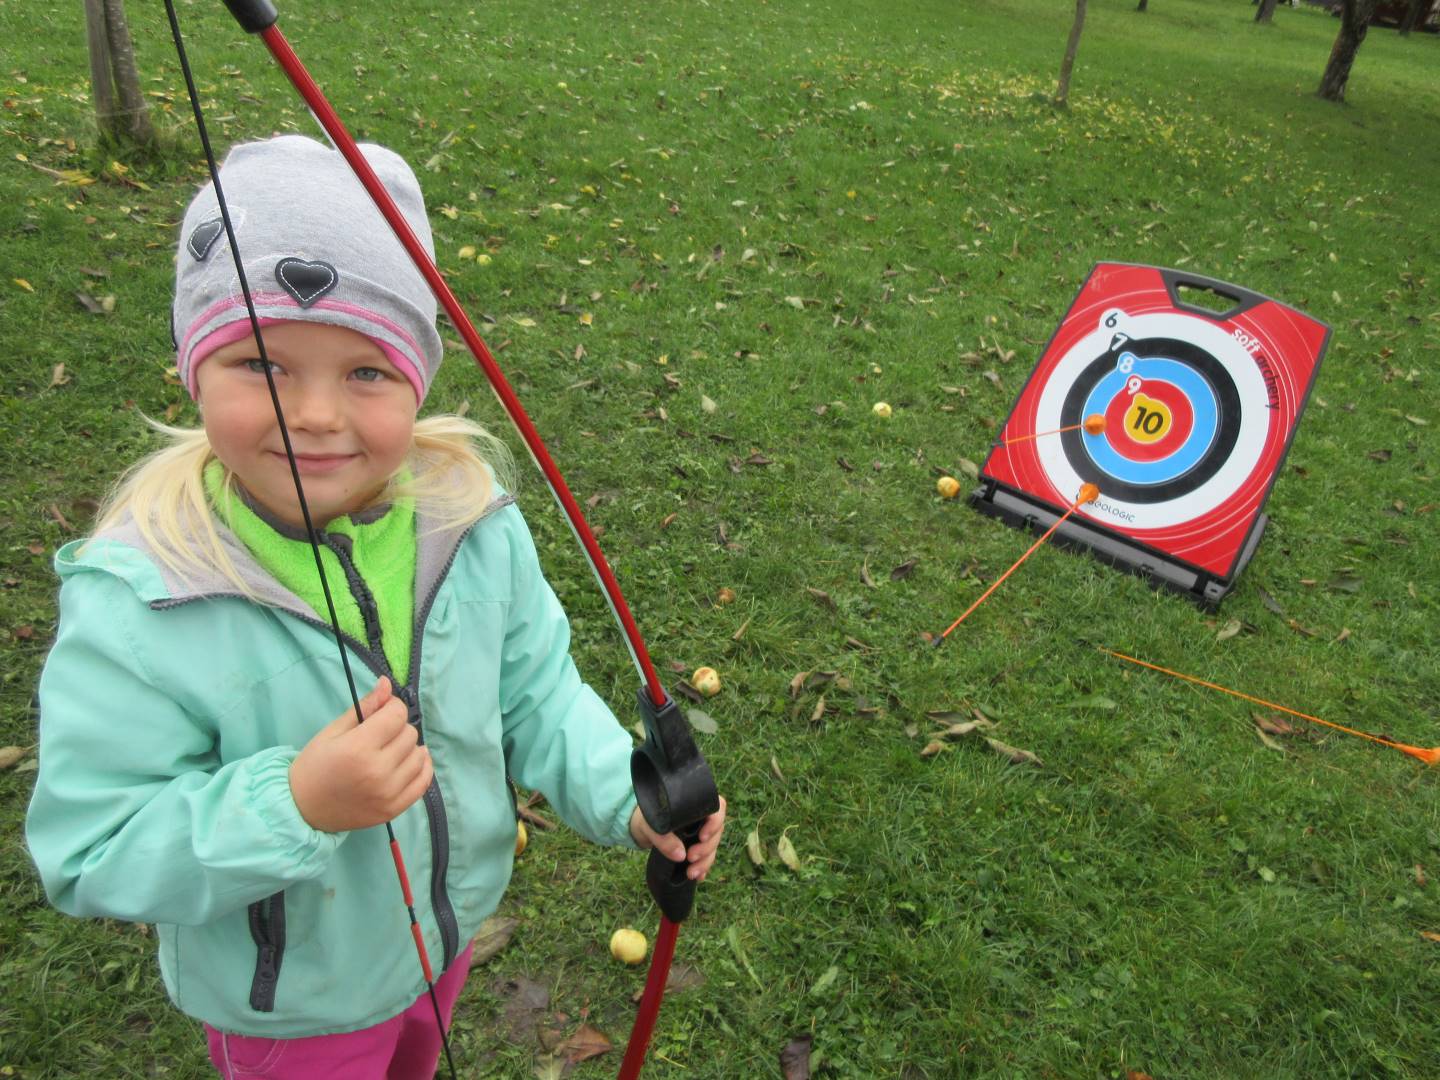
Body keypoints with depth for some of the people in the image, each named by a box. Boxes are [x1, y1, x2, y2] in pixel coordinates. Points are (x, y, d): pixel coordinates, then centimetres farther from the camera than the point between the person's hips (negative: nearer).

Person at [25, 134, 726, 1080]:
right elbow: (93, 853, -25)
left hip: (450, 926, 4)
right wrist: (293, 807, -39)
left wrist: (626, 798, -21)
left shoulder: (473, 522, -19)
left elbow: (534, 688, -7)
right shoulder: (137, 607, -31)